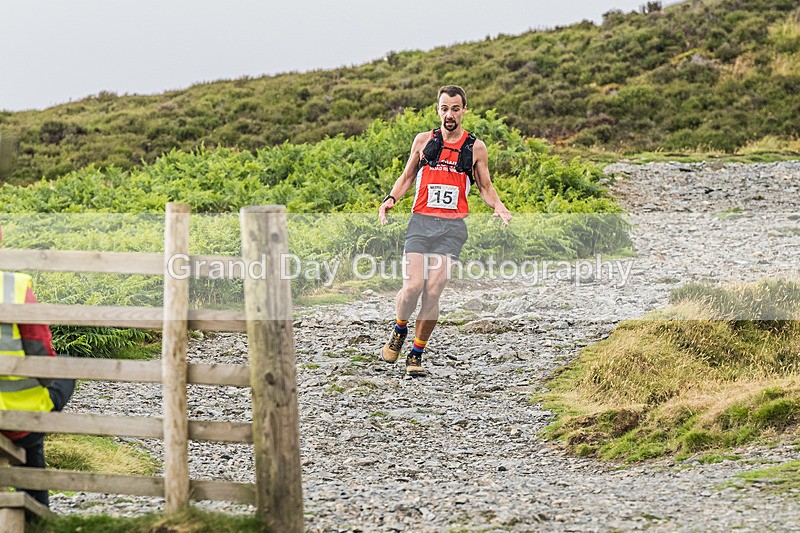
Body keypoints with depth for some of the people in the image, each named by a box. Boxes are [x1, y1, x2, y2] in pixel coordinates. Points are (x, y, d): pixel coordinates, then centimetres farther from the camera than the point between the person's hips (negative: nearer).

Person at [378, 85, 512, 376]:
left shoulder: (476, 147, 7)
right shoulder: (424, 140, 9)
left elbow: (485, 187, 16)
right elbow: (407, 177, 19)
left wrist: (498, 206, -5)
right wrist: (391, 198, 0)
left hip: (452, 227, 0)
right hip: (421, 222, 1)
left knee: (433, 291, -10)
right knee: (412, 287, -14)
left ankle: (417, 354, 3)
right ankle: (399, 329, 18)